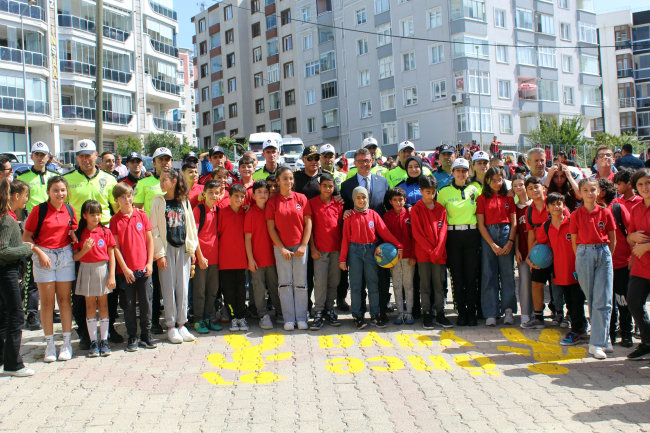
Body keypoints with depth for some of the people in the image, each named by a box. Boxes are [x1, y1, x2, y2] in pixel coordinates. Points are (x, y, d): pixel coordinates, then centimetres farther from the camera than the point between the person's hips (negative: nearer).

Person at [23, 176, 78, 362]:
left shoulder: (70, 210, 5)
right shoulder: (39, 210, -5)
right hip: (43, 256, -2)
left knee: (65, 300, 6)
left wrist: (74, 236, -5)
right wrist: (40, 253, -13)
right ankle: (50, 344, 10)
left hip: (65, 255, 3)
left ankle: (66, 343, 13)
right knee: (47, 302, 2)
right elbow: (26, 237, -3)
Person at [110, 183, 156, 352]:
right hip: (126, 270, -1)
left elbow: (150, 240, 6)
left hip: (144, 268, 1)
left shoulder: (141, 215, 4)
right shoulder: (115, 220, 0)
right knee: (129, 303, 6)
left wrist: (149, 263, -1)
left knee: (146, 301, 4)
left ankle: (146, 334, 18)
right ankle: (132, 337, 16)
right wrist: (125, 268, -7)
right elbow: (116, 247, -2)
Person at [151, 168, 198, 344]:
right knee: (169, 288, 0)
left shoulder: (184, 201, 8)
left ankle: (181, 324, 13)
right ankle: (171, 327, 9)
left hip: (183, 248, 2)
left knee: (183, 287, 4)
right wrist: (159, 253, -7)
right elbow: (154, 229, -2)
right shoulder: (158, 201, 1)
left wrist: (192, 249, 4)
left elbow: (190, 225, 10)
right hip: (166, 248, -2)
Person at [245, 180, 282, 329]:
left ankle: (280, 314, 21)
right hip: (257, 258, -3)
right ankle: (263, 316, 12)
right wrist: (250, 258, -9)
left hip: (272, 256, 3)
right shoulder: (250, 213, -4)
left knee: (275, 285, 11)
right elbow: (247, 237, -6)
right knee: (259, 287, 2)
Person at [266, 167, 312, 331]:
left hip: (300, 247, 0)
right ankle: (288, 319, 11)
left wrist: (303, 246, -5)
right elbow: (271, 228, 0)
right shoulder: (272, 202, 1)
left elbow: (308, 223, 2)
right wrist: (282, 249, -7)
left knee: (301, 283, 3)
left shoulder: (301, 198, 3)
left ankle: (301, 318, 11)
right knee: (285, 284, 3)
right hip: (281, 248, 0)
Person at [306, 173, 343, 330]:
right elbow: (309, 226, 1)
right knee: (320, 281, -6)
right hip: (320, 249, -3)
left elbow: (341, 225, 13)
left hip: (336, 248, 3)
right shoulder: (312, 203, 2)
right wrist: (312, 248, -4)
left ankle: (329, 310, 17)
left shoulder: (338, 204, 9)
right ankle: (318, 312, 0)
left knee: (334, 281, 7)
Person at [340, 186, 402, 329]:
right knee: (355, 285, 3)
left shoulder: (373, 214, 4)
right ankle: (357, 316, 12)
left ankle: (375, 315, 13)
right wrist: (343, 258, -3)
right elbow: (345, 238, 1)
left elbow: (385, 232, 0)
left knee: (373, 284, 4)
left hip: (371, 250, 1)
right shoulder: (350, 216, 2)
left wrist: (398, 246, -9)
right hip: (355, 251, -1)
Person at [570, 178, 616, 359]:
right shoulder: (576, 215, 1)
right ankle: (602, 339, 20)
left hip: (603, 254, 0)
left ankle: (597, 343, -4)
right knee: (591, 300, 7)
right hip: (584, 254, 0)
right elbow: (574, 241, 7)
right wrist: (580, 259, 4)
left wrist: (608, 256, 5)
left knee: (603, 301, -6)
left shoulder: (605, 213, 1)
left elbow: (612, 239, 9)